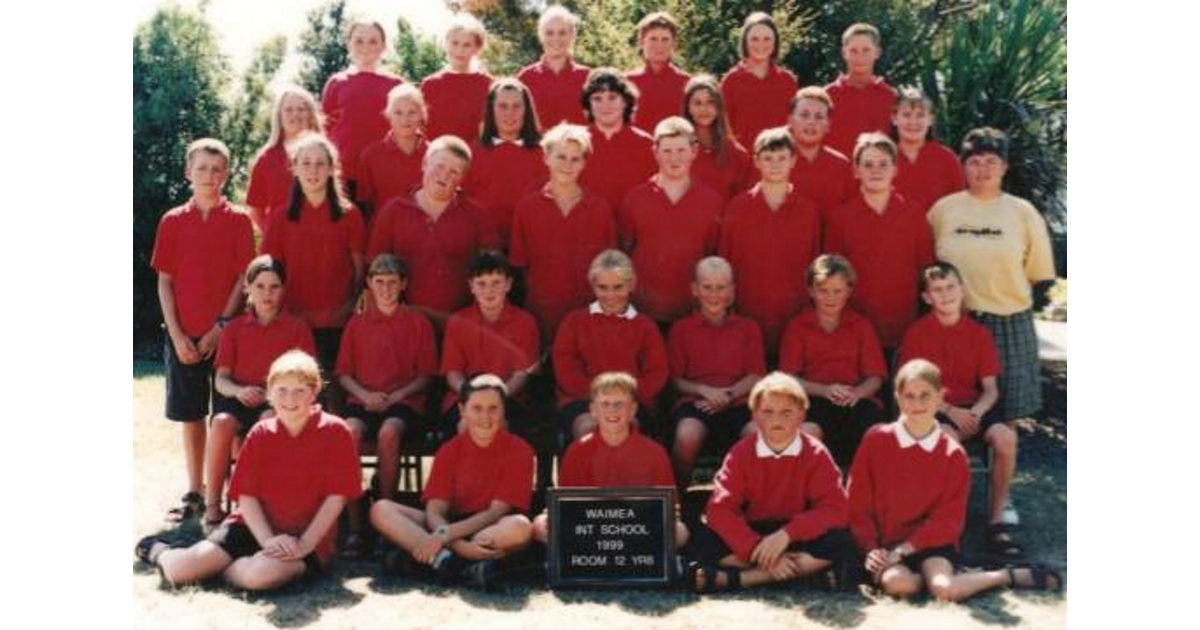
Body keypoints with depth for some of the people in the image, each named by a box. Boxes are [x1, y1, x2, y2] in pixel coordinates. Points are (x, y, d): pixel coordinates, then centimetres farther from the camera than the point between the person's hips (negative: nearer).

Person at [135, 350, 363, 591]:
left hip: (308, 536, -3)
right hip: (257, 526, 4)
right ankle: (158, 552, 27)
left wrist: (305, 544, -16)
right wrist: (268, 540, -15)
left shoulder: (334, 431, -8)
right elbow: (246, 494, -1)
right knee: (178, 570, -9)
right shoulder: (260, 434, 4)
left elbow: (336, 497, -10)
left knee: (261, 575, -35)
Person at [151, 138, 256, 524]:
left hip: (226, 332, -2)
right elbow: (165, 282, 4)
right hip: (184, 334, 2)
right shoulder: (173, 221, 6)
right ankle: (194, 494, 17)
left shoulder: (238, 221, 1)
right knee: (190, 415, 8)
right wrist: (177, 335, -4)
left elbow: (243, 278, -3)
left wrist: (221, 326, -10)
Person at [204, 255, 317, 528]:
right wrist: (239, 391, -16)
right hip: (239, 399, 2)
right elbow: (221, 378, 8)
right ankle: (212, 504, -24)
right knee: (222, 423, -32)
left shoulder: (297, 328, 9)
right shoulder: (234, 328, 14)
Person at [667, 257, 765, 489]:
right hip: (694, 402, -1)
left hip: (738, 403, 1)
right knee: (687, 437, -36)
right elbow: (675, 379, 10)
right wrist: (704, 390, -10)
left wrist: (727, 394, -9)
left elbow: (757, 376, 10)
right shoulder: (681, 329, 15)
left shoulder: (749, 328, 19)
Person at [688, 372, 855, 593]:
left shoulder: (815, 453, -7)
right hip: (751, 536, 0)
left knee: (840, 542, -31)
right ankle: (807, 570, -29)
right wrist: (757, 548, -31)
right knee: (705, 540, -26)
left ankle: (732, 579, -33)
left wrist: (787, 533, -30)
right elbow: (719, 509, -17)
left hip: (797, 538, 0)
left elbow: (835, 509, -16)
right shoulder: (741, 453, -7)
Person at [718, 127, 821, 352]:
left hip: (794, 316, 0)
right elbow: (724, 261, 6)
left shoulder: (808, 210, 3)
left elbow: (814, 265, 7)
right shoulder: (737, 207, 2)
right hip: (747, 316, 0)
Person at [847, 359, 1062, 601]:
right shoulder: (876, 440, -2)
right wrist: (870, 548, -11)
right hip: (884, 543, 0)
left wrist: (904, 549, -14)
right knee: (898, 584, -31)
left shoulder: (953, 454, 0)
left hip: (931, 542, 0)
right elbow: (857, 501, 1)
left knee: (944, 589, -28)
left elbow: (949, 519, -4)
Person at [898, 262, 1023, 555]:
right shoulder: (917, 332, 2)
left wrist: (976, 412, -15)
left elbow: (990, 388, 6)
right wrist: (949, 411, -15)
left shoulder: (979, 333, 9)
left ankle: (997, 520, -15)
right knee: (948, 437, -37)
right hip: (933, 410, -3)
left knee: (1005, 437, -28)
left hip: (973, 408, 3)